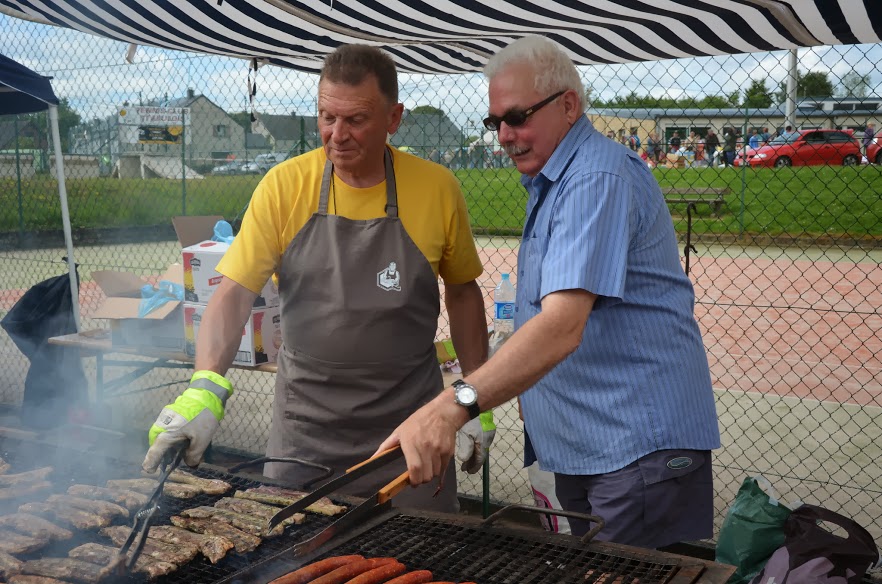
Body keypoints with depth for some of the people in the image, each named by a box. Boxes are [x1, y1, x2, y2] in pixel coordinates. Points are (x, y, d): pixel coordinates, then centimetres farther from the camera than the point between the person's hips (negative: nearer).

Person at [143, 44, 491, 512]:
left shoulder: (437, 189, -5)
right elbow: (233, 295, -9)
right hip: (304, 429, 0)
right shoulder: (284, 187, -7)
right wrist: (206, 388, -24)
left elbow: (462, 292, 7)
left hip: (410, 422, 0)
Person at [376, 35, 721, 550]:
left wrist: (455, 405, -43)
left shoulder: (597, 178, -20)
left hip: (642, 444, -10)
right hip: (582, 446, 10)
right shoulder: (551, 183, 16)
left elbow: (563, 325, -33)